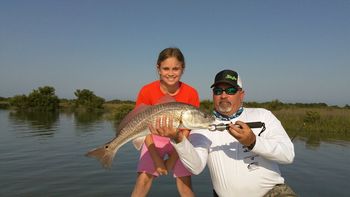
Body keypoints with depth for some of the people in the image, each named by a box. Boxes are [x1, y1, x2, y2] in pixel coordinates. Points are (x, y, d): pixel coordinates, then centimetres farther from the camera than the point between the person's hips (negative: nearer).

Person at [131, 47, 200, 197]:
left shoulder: (191, 93, -17)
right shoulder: (147, 91, -18)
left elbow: (187, 129, -11)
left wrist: (172, 159, -13)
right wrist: (156, 159, -15)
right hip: (154, 139, 0)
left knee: (185, 181, -5)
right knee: (143, 179, -10)